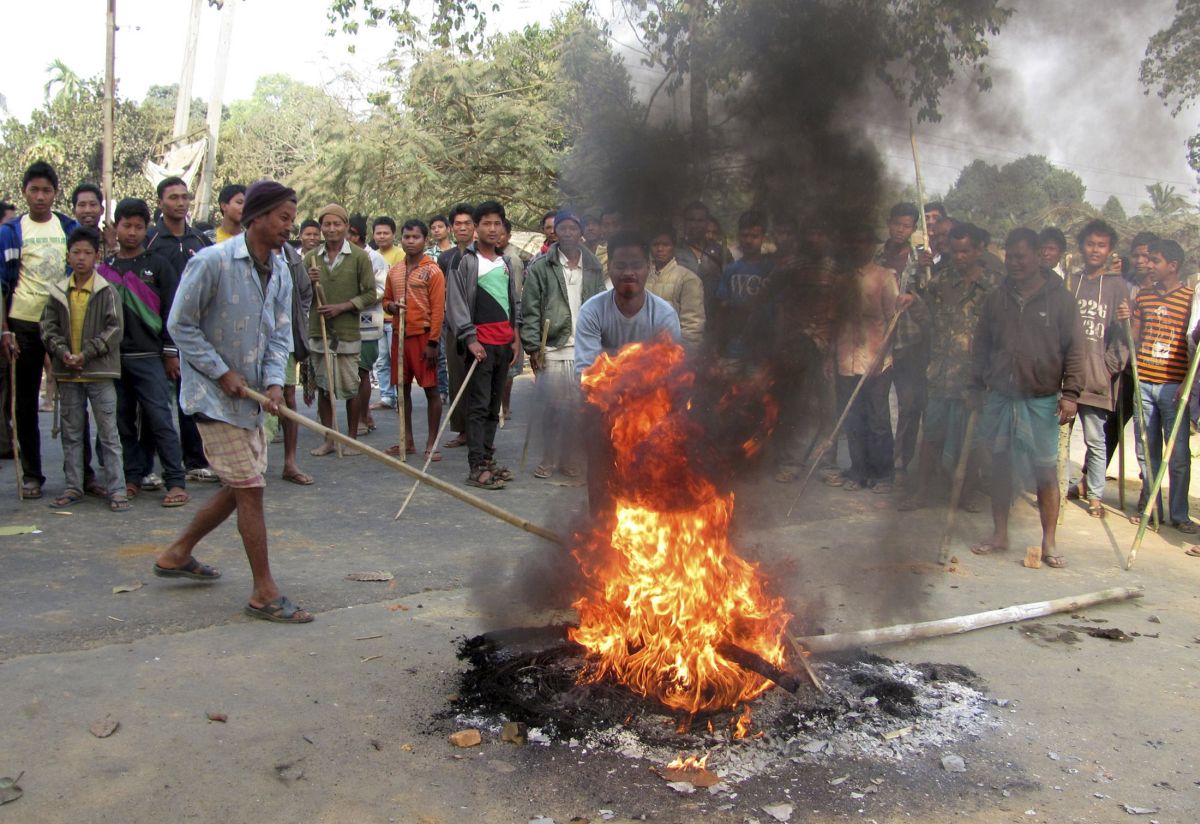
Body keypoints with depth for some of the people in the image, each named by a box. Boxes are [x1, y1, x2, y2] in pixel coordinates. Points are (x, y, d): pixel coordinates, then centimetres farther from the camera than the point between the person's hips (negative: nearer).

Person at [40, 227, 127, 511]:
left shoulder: (107, 292, -4)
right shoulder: (57, 293, 7)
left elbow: (114, 330, -8)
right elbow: (48, 328, 6)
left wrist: (85, 354, -14)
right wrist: (62, 353, -11)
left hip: (100, 372, -4)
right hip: (67, 374, 4)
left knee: (109, 433, -1)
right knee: (71, 434, 12)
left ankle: (117, 490, 2)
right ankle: (73, 487, 21)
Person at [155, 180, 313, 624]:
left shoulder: (280, 271, 5)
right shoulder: (211, 262, -16)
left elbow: (280, 334, 7)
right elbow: (180, 325, -12)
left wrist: (274, 381, -9)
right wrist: (223, 373, -14)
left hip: (250, 396, 8)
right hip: (215, 395, -8)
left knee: (238, 487, 16)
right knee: (250, 488, -8)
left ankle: (177, 554, 36)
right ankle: (265, 593, 2)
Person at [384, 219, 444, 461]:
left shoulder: (432, 271, -6)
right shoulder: (394, 271, 11)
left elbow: (438, 308, -10)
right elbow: (386, 299, 21)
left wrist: (433, 342, -14)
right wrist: (391, 306, -4)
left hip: (423, 335, -6)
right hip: (399, 334, 6)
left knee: (431, 389, -1)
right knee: (402, 387, 10)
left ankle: (431, 443, 5)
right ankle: (407, 441, 20)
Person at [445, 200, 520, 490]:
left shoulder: (506, 263, 16)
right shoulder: (466, 261, -3)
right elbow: (455, 303, -9)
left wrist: (516, 336, 13)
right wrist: (470, 338, -16)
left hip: (505, 342, 6)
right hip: (481, 341, -6)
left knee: (494, 405, 11)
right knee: (479, 405, -7)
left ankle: (488, 458, 19)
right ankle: (477, 468, -6)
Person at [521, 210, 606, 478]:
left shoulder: (594, 269, 11)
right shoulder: (540, 267, 1)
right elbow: (529, 311, -1)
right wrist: (533, 348, -7)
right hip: (552, 349, -3)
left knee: (578, 408, 6)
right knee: (553, 408, 0)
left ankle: (569, 459, 19)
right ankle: (549, 460, 13)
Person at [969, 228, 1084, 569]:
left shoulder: (1059, 298, -1)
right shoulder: (997, 297, 8)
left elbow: (1074, 349, -3)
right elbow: (981, 346, 13)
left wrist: (1070, 392, -10)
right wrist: (976, 387, 10)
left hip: (1041, 400, -3)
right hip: (1000, 397, 3)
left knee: (1046, 470, -1)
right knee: (1000, 464, 10)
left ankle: (1049, 543, 7)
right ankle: (999, 534, 22)